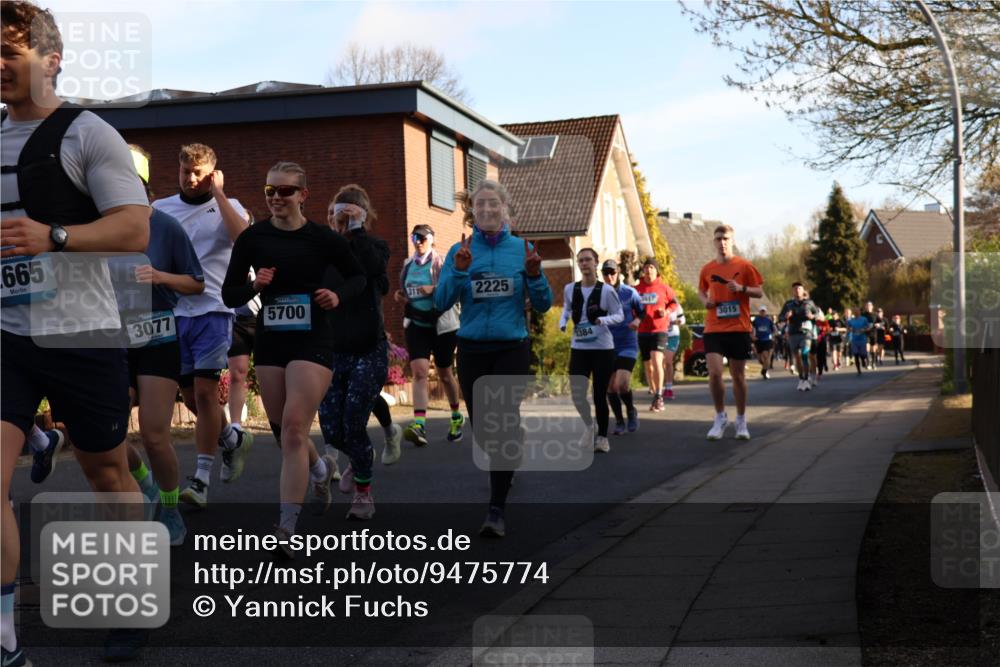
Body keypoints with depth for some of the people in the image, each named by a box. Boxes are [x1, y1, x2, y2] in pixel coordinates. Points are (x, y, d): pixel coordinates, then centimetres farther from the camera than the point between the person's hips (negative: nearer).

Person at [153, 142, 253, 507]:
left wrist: (219, 193, -14)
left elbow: (244, 238, -20)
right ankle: (232, 439, 37)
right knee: (190, 395, 10)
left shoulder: (227, 207, 2)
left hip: (212, 311, -4)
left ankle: (201, 478, -4)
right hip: (172, 312, 4)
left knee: (204, 390, -10)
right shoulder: (160, 208, 11)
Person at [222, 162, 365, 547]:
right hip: (270, 342, 4)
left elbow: (358, 277, 11)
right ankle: (321, 469, 47)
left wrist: (338, 296, -9)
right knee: (283, 430, 13)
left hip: (311, 341, -4)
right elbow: (229, 295, 4)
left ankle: (286, 529, -14)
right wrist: (255, 286, -16)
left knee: (294, 429, -15)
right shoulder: (253, 238, 0)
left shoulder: (323, 239, -4)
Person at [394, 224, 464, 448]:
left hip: (442, 324, -3)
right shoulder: (408, 264, 10)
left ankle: (456, 417, 35)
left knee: (444, 374, 11)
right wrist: (399, 295, 2)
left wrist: (434, 290, -27)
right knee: (419, 371, -14)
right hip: (416, 323, 3)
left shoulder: (441, 262, -7)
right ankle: (419, 425, -25)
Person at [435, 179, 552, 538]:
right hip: (472, 350, 2)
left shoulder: (521, 249, 2)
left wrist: (534, 275, -17)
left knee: (505, 424, -14)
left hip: (512, 349, -2)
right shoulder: (460, 251, 3)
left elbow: (543, 305, 1)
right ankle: (502, 474, 40)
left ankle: (496, 511, -13)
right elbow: (441, 302, -6)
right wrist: (459, 271, -21)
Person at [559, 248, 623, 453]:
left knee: (600, 395, 1)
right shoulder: (570, 289, 2)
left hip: (603, 348, -3)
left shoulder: (606, 291, -9)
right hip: (578, 347, 3)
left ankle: (602, 437, 17)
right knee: (577, 392, -7)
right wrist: (563, 322, -1)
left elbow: (619, 315, -3)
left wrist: (603, 320, -22)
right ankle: (589, 426, 21)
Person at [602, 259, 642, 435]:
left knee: (622, 384, -17)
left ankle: (631, 411, 12)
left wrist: (637, 320, -11)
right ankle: (619, 422, 20)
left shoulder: (629, 292, -3)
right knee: (610, 386, 3)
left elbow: (641, 311, 9)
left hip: (627, 345, -3)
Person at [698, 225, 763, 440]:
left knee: (738, 376, 6)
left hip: (739, 328, -1)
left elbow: (759, 292, 2)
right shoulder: (707, 269, 6)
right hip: (714, 329, 1)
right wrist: (705, 300, -1)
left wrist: (741, 288, -16)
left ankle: (741, 421, 20)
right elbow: (701, 290, 22)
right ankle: (720, 417, 6)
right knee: (714, 372, -13)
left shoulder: (744, 266, -1)